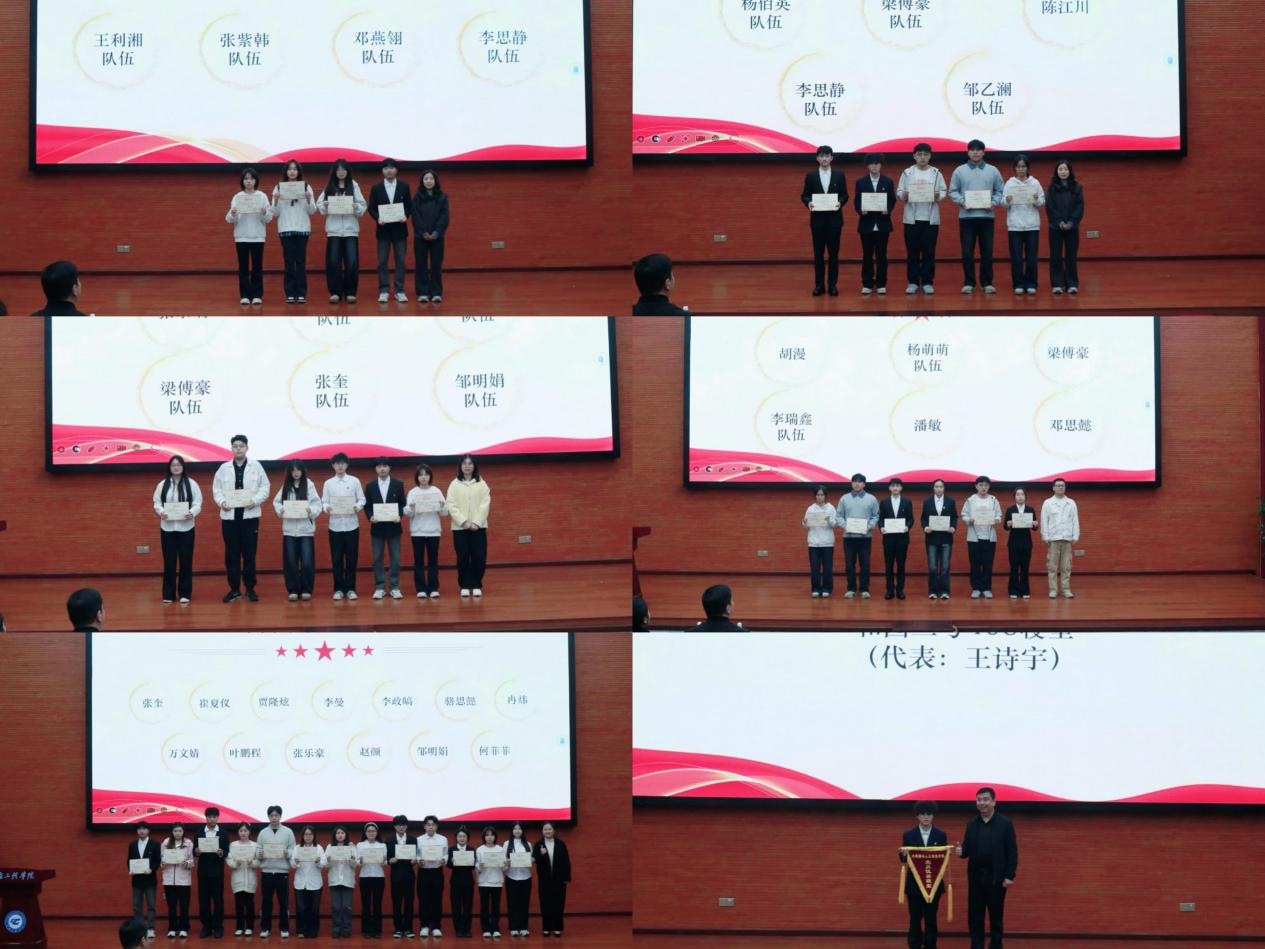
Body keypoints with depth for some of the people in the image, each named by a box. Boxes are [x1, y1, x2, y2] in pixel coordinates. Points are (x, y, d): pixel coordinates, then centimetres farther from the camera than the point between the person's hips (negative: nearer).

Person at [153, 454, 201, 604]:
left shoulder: (191, 484, 1)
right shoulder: (162, 485, 5)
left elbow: (198, 503, -2)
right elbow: (157, 503, 5)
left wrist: (192, 513, -22)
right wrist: (161, 512, -16)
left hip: (186, 527, -1)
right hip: (167, 527, 1)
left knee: (186, 561, 2)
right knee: (169, 561, 3)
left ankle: (185, 593, 9)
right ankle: (168, 594, 9)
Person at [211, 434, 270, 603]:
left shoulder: (256, 467, 4)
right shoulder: (224, 468, 7)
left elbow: (264, 487, 2)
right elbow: (216, 488, 7)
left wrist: (255, 500, -14)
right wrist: (221, 502, -11)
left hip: (249, 515, -1)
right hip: (229, 516, 1)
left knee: (249, 554, 2)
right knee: (231, 554, 3)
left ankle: (250, 589, 10)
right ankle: (234, 589, 10)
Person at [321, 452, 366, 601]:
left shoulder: (355, 481, 6)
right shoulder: (328, 483, 7)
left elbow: (362, 499, 4)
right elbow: (324, 502, 4)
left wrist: (358, 506, -17)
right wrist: (326, 508, -19)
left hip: (351, 524, 0)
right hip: (335, 525, 0)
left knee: (351, 558, 2)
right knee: (336, 559, 1)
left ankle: (350, 588, 9)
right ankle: (338, 589, 8)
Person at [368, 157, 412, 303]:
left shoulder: (404, 186, 4)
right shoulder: (376, 188, 2)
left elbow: (409, 205, 6)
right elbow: (371, 208, 2)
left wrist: (406, 216, -13)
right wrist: (378, 218, -16)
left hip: (399, 229, 0)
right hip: (383, 229, 0)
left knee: (400, 261, 1)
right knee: (382, 261, 0)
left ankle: (399, 291, 6)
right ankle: (384, 291, 4)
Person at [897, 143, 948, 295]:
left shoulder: (936, 173, 6)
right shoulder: (907, 173, 5)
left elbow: (943, 191, 4)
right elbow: (899, 191, 2)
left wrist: (938, 195, -17)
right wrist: (904, 195, -19)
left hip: (931, 218, 0)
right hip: (912, 218, 0)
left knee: (929, 252, 2)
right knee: (912, 251, 3)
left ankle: (927, 282, 7)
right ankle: (912, 282, 8)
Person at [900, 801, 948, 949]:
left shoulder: (941, 835, 2)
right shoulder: (908, 835, 1)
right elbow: (904, 859, 1)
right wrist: (903, 853, -21)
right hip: (914, 883, 0)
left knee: (931, 919, 5)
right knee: (915, 919, 3)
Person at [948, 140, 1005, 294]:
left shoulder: (993, 171, 8)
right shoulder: (959, 171, 5)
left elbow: (999, 191, 9)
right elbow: (952, 191, 4)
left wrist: (993, 202, -8)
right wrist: (961, 201, -12)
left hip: (986, 216, 1)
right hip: (966, 216, -1)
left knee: (987, 251, 2)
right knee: (967, 252, 0)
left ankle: (987, 282, 10)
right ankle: (968, 283, 6)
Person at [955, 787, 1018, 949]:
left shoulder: (1005, 823, -3)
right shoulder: (972, 824, 9)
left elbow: (1012, 852, -5)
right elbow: (968, 849, 11)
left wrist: (1010, 876, -11)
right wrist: (961, 851, -14)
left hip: (996, 878, -4)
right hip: (976, 877, 4)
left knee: (996, 917, 4)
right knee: (974, 917, 5)